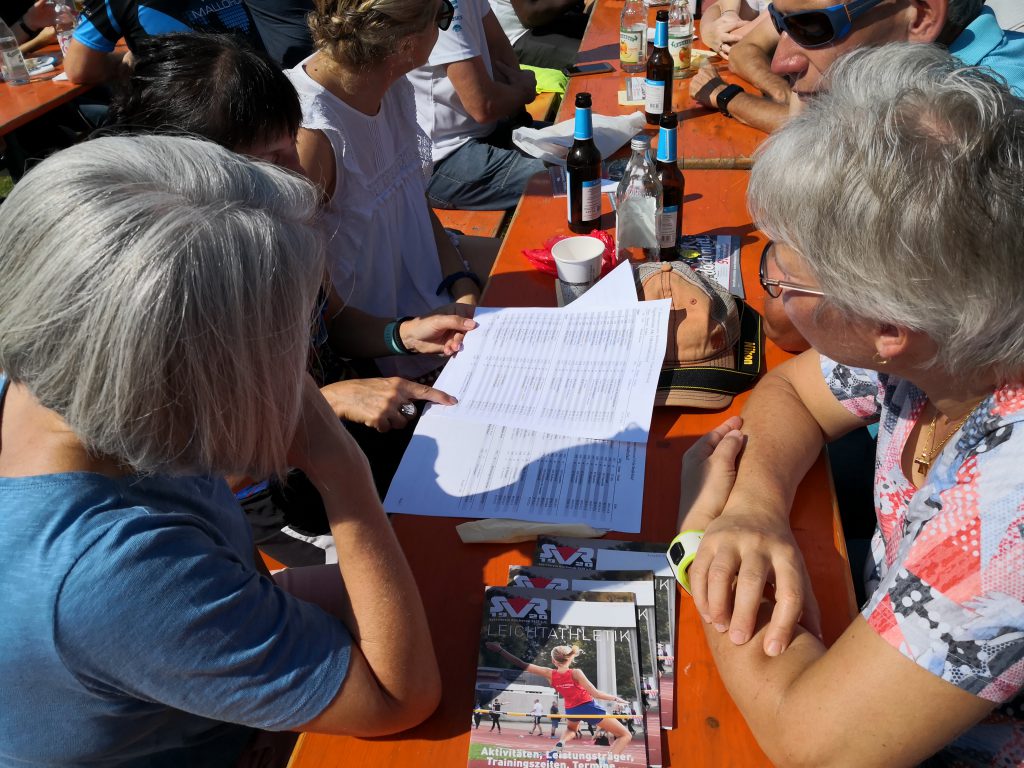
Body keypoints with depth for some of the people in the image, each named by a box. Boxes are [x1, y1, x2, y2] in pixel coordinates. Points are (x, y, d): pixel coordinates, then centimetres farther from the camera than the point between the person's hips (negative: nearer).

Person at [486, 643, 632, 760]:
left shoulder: (549, 674, -12)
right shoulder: (576, 673, -23)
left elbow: (523, 665, -11)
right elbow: (595, 694, -24)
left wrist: (500, 650, -6)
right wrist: (615, 698, -11)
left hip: (571, 711, 5)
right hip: (588, 707, -5)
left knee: (571, 729, 42)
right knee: (625, 735, 1)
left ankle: (558, 746, 9)